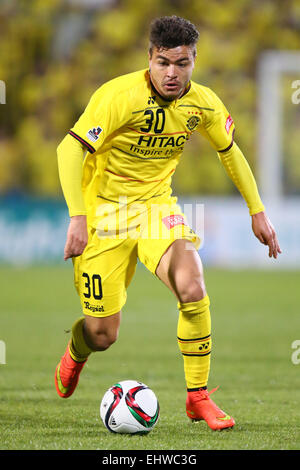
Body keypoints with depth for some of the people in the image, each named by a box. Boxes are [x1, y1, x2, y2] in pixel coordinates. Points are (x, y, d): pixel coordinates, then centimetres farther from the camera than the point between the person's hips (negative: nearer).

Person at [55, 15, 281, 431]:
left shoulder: (204, 103, -7)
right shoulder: (120, 96, -24)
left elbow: (229, 151, 12)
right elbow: (70, 149, -26)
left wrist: (257, 212, 13)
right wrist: (77, 217, -35)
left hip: (157, 205, 3)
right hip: (104, 210, -3)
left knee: (192, 288, -25)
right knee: (102, 335, -1)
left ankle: (199, 397, -9)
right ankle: (75, 354, 40)